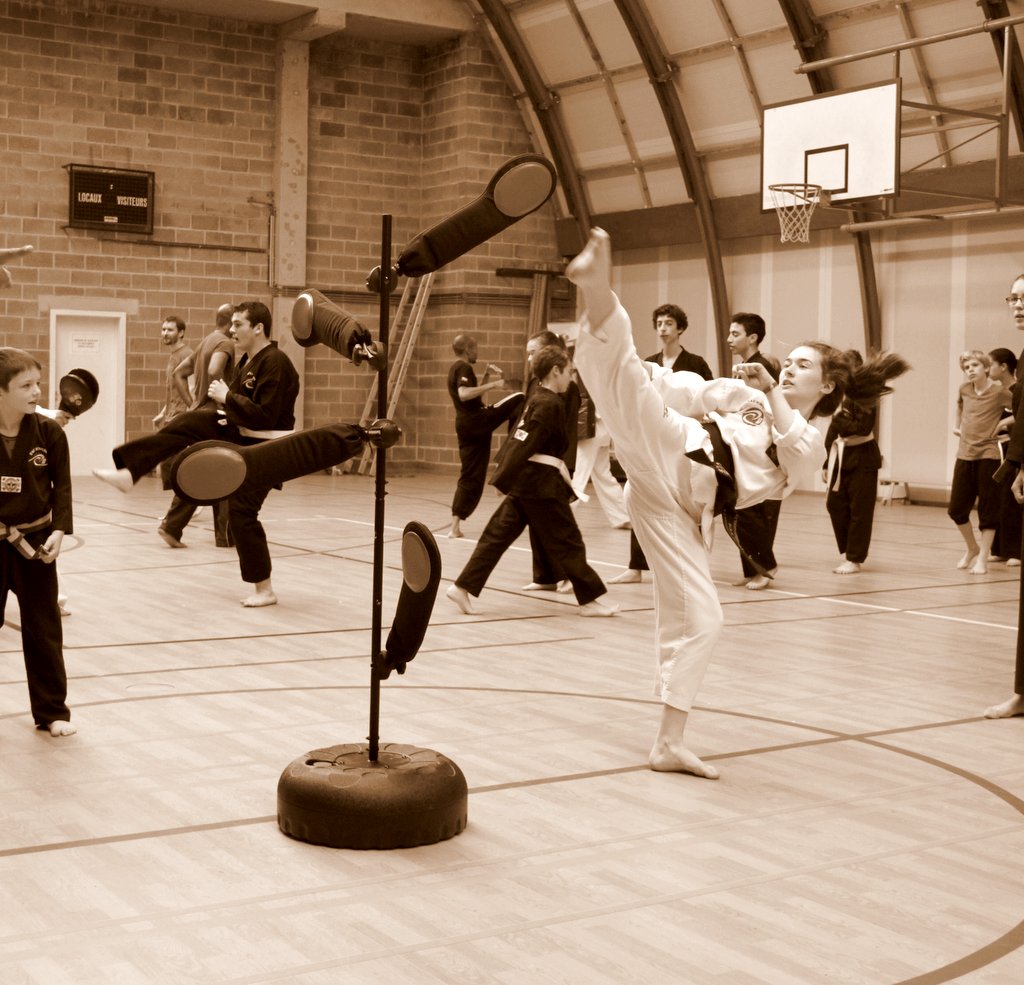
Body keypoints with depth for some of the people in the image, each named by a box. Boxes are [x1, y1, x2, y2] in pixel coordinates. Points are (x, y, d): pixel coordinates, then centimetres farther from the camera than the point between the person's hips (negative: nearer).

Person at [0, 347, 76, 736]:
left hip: (35, 542, 0)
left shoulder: (50, 433, -6)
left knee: (44, 629, 7)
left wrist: (59, 530, -13)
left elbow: (62, 488, -1)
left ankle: (52, 711, 17)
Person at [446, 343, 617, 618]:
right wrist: (503, 480, -23)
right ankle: (589, 600, 9)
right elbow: (523, 443, -21)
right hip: (542, 483, -9)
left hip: (524, 480, 9)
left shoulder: (536, 399, 14)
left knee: (498, 534, 7)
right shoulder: (550, 405, -15)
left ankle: (463, 588, 3)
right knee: (567, 542, 0)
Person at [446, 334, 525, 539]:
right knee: (519, 398, -4)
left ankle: (455, 526, 6)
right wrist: (492, 385, -20)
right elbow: (464, 394, -26)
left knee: (470, 476, 11)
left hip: (465, 426, 9)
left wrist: (486, 376, 18)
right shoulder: (464, 368, -10)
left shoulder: (455, 369, 21)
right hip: (478, 420, -9)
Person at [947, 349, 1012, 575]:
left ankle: (982, 559, 8)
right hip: (964, 455, 5)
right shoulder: (964, 389, 7)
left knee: (988, 511, 0)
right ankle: (972, 548, 30)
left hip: (987, 455, -5)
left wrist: (1007, 422, -10)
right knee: (956, 509, 7)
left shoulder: (999, 392, -8)